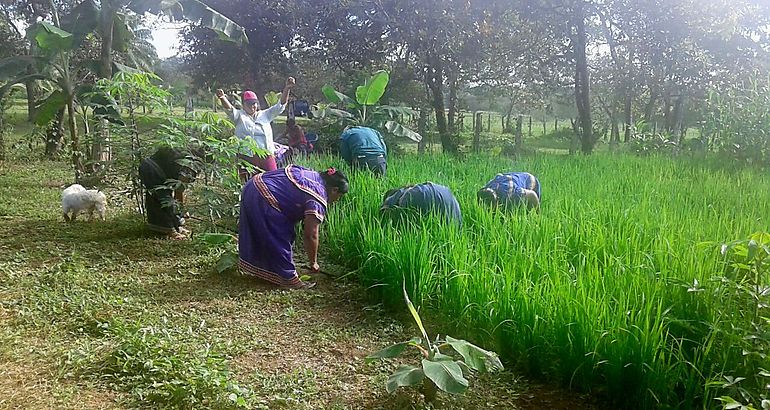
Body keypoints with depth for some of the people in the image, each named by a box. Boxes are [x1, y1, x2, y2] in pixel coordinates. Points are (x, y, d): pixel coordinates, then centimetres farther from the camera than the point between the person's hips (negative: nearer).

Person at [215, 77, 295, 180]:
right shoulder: (240, 116, 10)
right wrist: (222, 98, -32)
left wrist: (287, 88, -4)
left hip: (267, 158, 3)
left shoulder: (265, 115, 16)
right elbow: (229, 109, -9)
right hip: (247, 158, -3)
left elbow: (280, 105, 10)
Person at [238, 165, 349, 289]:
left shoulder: (313, 175, 11)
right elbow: (310, 235, -13)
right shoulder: (318, 200, -14)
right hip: (262, 201, -10)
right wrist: (313, 263, -1)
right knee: (280, 240, 2)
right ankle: (288, 278, 13)